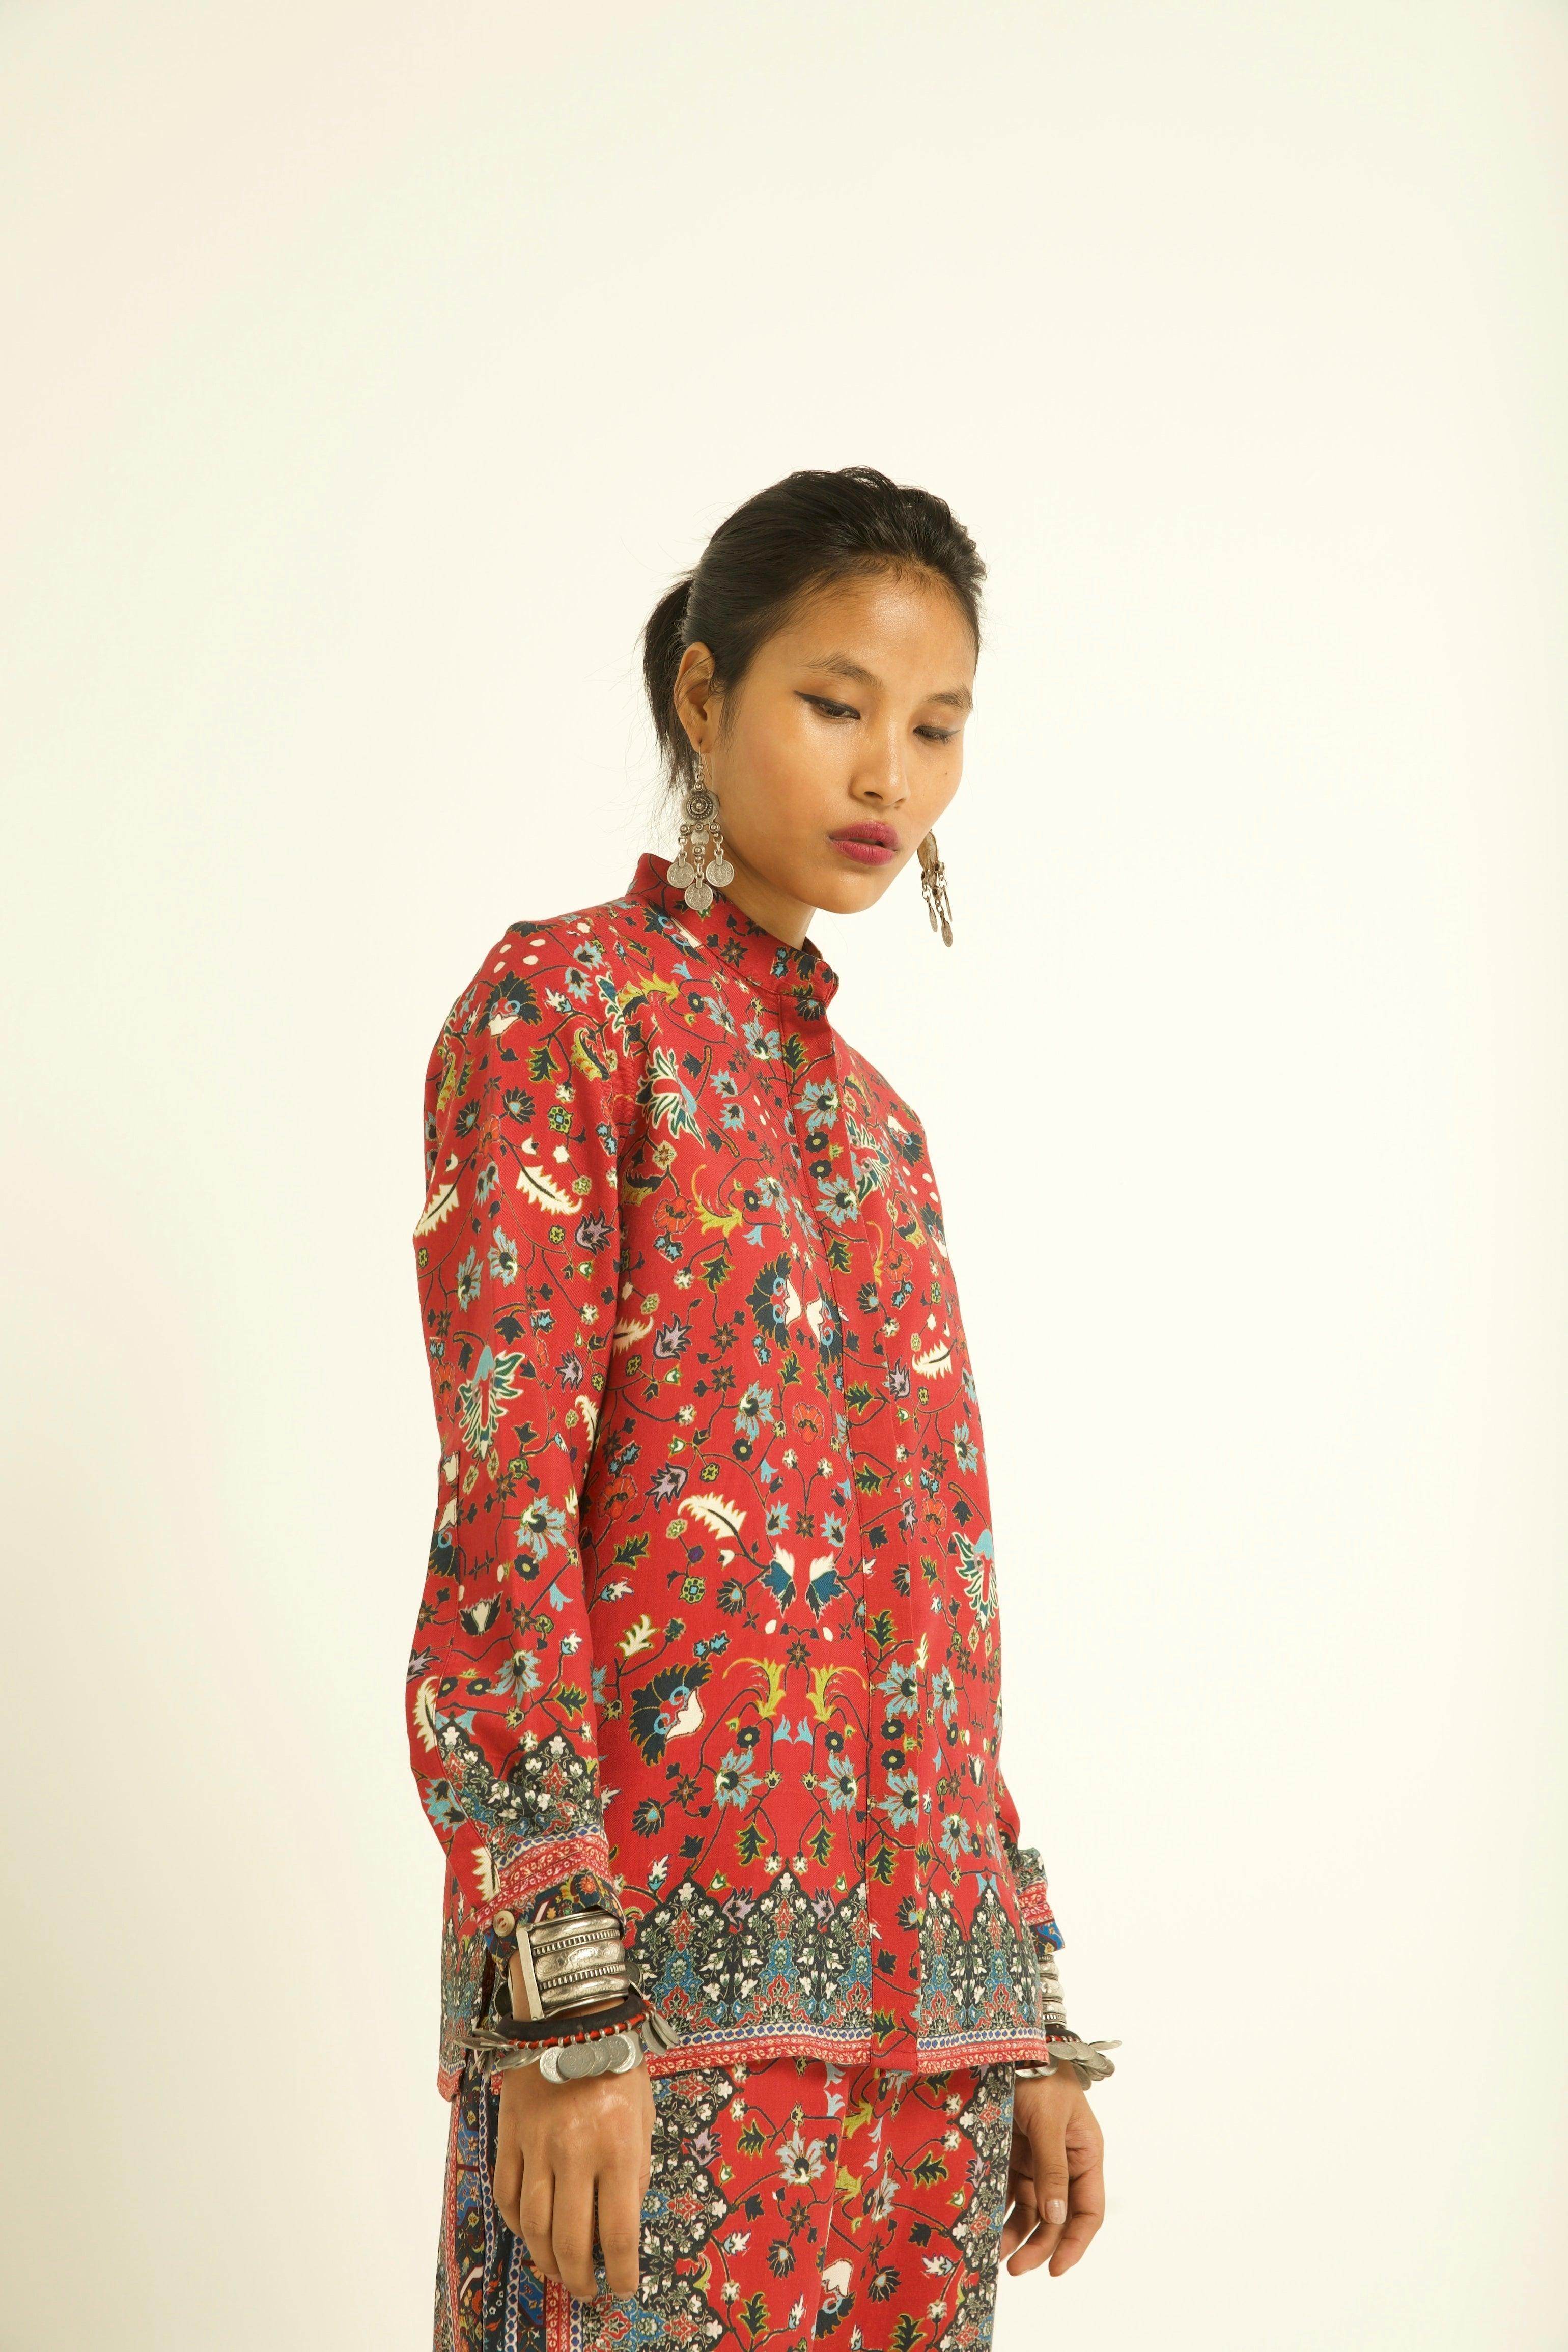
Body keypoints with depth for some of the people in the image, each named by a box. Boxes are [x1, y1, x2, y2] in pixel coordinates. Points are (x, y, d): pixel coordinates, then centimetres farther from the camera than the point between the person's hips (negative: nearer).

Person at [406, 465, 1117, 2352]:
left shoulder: (874, 1119, 20)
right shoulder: (560, 1003, -1)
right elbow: (502, 1516, -10)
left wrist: (1030, 2020, 15)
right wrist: (561, 2004, -17)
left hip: (920, 2009, 6)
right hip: (667, 1961, -6)